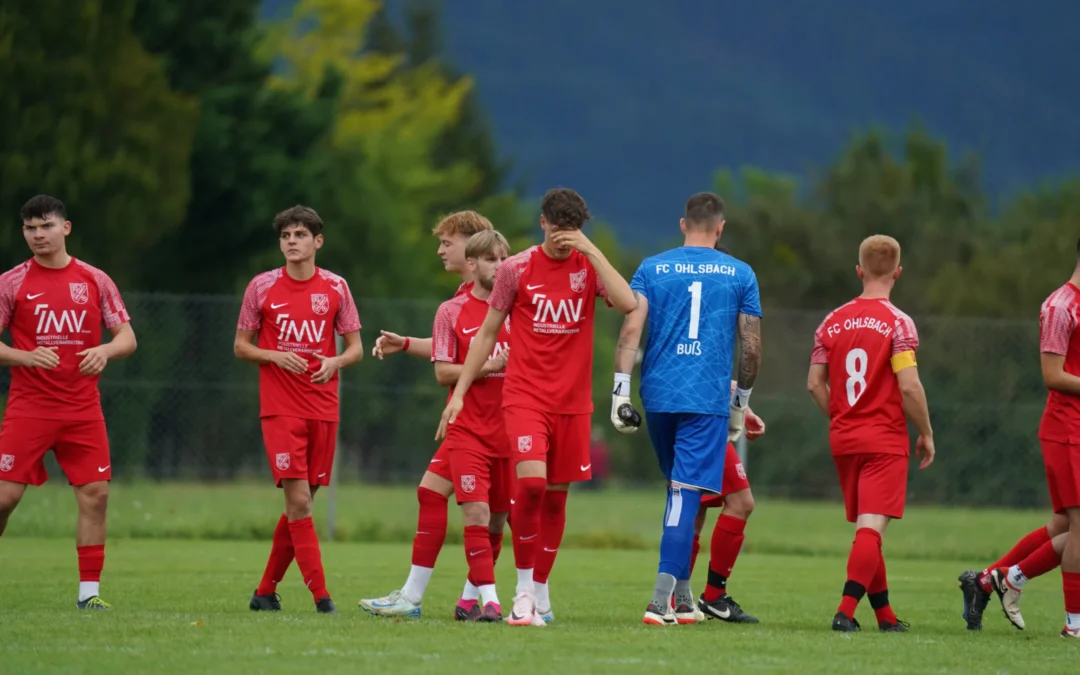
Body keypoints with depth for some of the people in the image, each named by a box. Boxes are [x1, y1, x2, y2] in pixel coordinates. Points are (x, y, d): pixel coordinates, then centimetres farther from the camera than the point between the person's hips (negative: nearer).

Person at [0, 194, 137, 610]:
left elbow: (128, 338, 7)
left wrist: (106, 350, -15)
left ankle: (89, 590, 3)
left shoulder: (94, 281, 6)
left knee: (96, 493, -5)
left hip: (82, 408, 2)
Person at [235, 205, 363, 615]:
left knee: (300, 504, 6)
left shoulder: (335, 288, 6)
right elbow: (241, 347, 7)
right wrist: (275, 356, -12)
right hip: (279, 408, -3)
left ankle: (266, 591, 19)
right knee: (298, 501, -14)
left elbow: (355, 348, 9)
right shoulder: (262, 287, 1)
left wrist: (335, 362, -13)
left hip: (323, 409, 3)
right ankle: (321, 596, -14)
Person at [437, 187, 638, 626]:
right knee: (531, 482, -20)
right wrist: (459, 391, 5)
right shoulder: (516, 269, 1)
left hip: (573, 402, 2)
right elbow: (488, 332, 8)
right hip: (525, 396, -2)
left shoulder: (589, 267, 3)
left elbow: (627, 303, -16)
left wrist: (591, 250, -17)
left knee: (556, 495, 6)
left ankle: (540, 591, 20)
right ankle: (523, 587, -7)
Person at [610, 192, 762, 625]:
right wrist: (741, 400, 18)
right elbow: (752, 347, 6)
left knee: (679, 490, 18)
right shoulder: (740, 274, 5)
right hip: (708, 400, -3)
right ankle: (661, 601, -19)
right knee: (686, 493, -8)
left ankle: (682, 597, 21)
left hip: (658, 395, 3)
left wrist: (621, 390, -4)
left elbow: (631, 330, -3)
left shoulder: (651, 269, 7)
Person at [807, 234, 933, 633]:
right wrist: (926, 434, -5)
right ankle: (846, 611, -21)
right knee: (871, 529, -8)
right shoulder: (897, 323, -10)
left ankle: (885, 614, 21)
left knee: (865, 529, 14)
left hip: (843, 437, 5)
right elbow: (909, 386, -16)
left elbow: (815, 383, 7)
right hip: (886, 440, -5)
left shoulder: (832, 322, 6)